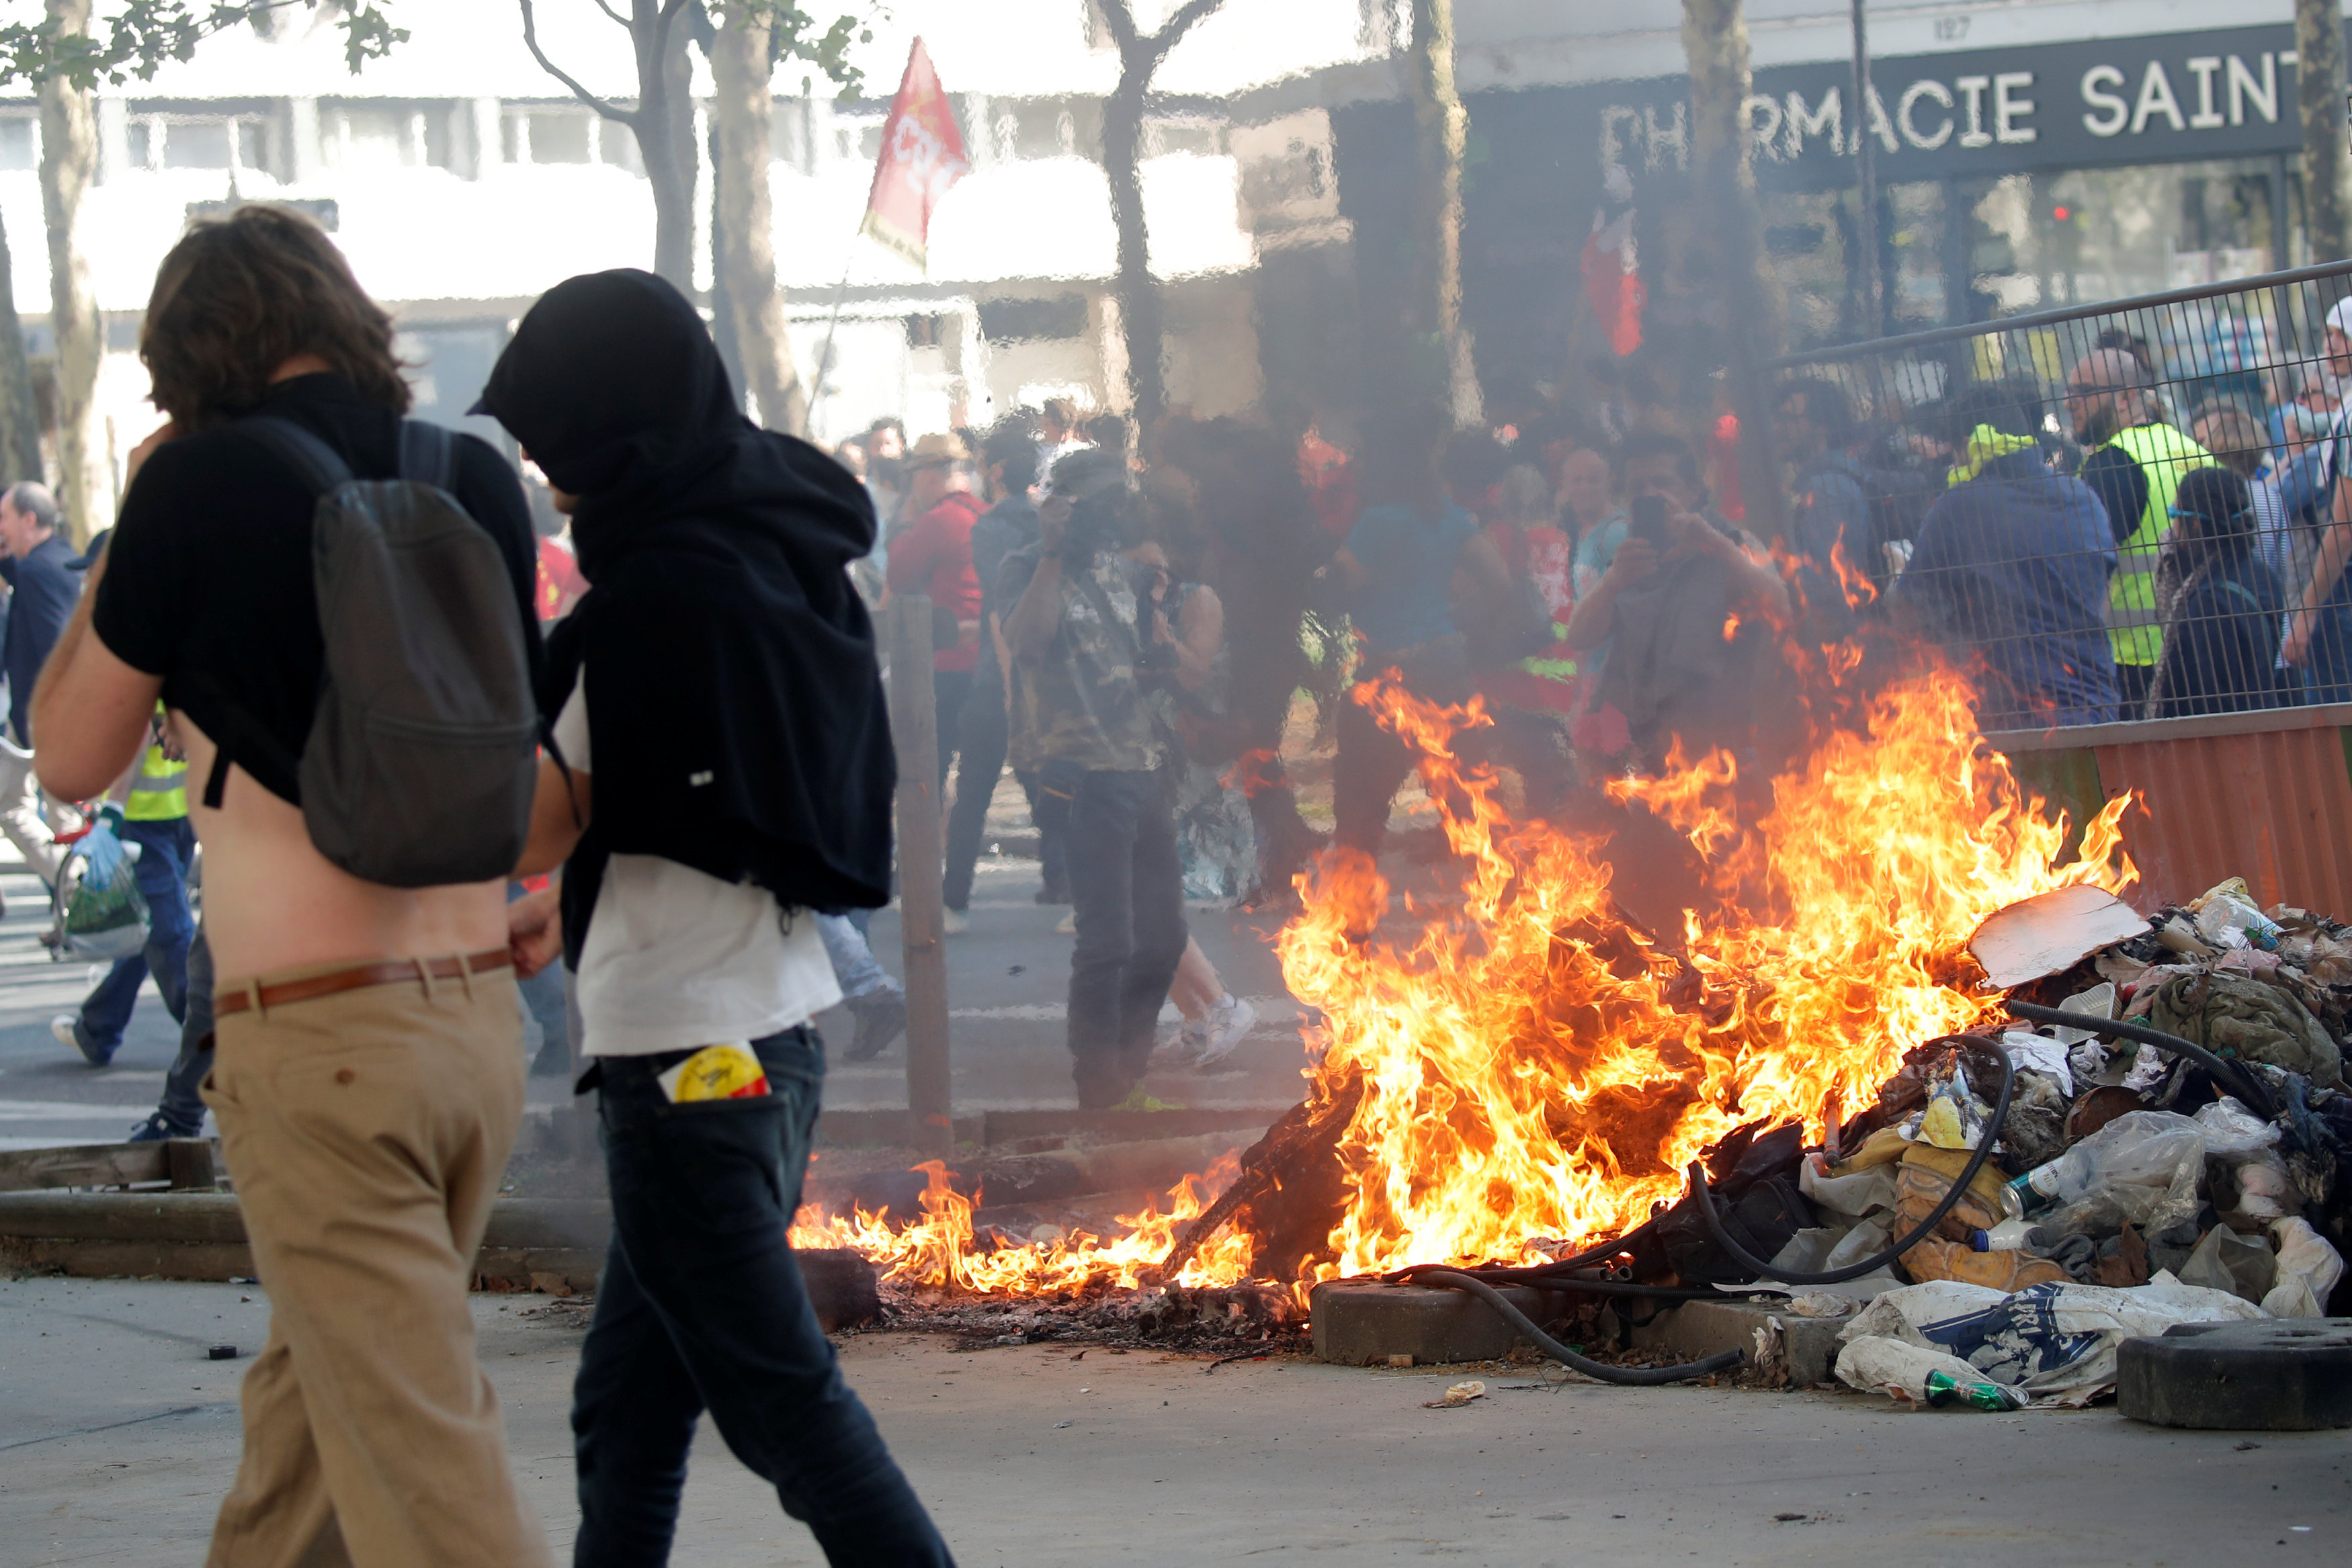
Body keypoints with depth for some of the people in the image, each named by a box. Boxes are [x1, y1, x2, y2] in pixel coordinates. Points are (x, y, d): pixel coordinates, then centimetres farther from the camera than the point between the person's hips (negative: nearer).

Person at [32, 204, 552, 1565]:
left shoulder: (200, 483, -8)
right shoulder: (476, 479, 7)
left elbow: (72, 759, 5)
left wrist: (132, 526, 12)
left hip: (314, 1032, -6)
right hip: (480, 1010, 6)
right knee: (311, 1396, 23)